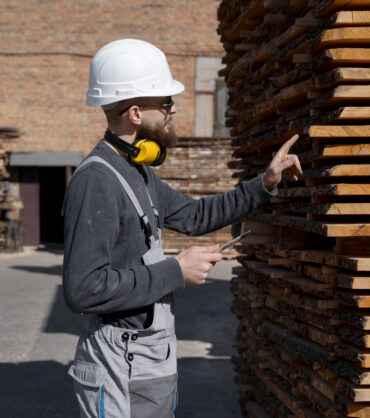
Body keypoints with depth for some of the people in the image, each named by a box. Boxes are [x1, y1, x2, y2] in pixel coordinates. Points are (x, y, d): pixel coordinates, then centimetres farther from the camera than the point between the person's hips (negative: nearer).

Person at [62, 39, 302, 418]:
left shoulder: (138, 173, 10)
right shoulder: (96, 180, -21)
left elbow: (195, 216, 25)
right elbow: (83, 290, -28)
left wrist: (264, 184, 17)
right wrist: (175, 272, -20)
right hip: (120, 375, -9)